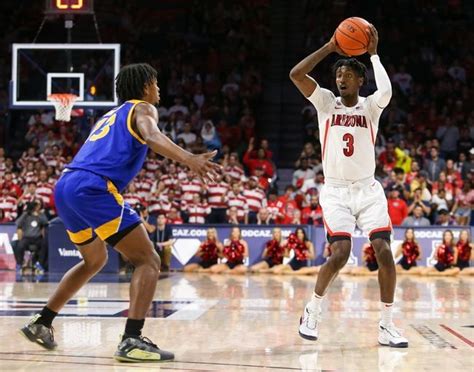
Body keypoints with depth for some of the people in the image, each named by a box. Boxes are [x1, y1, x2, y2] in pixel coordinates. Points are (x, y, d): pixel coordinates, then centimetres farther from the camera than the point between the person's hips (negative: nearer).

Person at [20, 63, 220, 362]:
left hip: (65, 186, 9)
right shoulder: (143, 108, 8)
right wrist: (189, 159, -30)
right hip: (93, 189, -9)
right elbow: (151, 136, -15)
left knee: (95, 260, 30)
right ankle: (132, 340, -21)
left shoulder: (110, 116, 32)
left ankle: (41, 323, 31)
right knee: (149, 261, -6)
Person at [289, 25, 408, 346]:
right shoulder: (326, 102, 3)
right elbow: (296, 74, -11)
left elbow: (387, 91, -23)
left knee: (384, 251, -11)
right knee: (340, 253, -16)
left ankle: (387, 326, 0)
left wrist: (374, 54, -15)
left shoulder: (370, 106, 2)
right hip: (336, 191, -1)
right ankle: (313, 311, 8)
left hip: (368, 190, 1)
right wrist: (329, 48, -11)